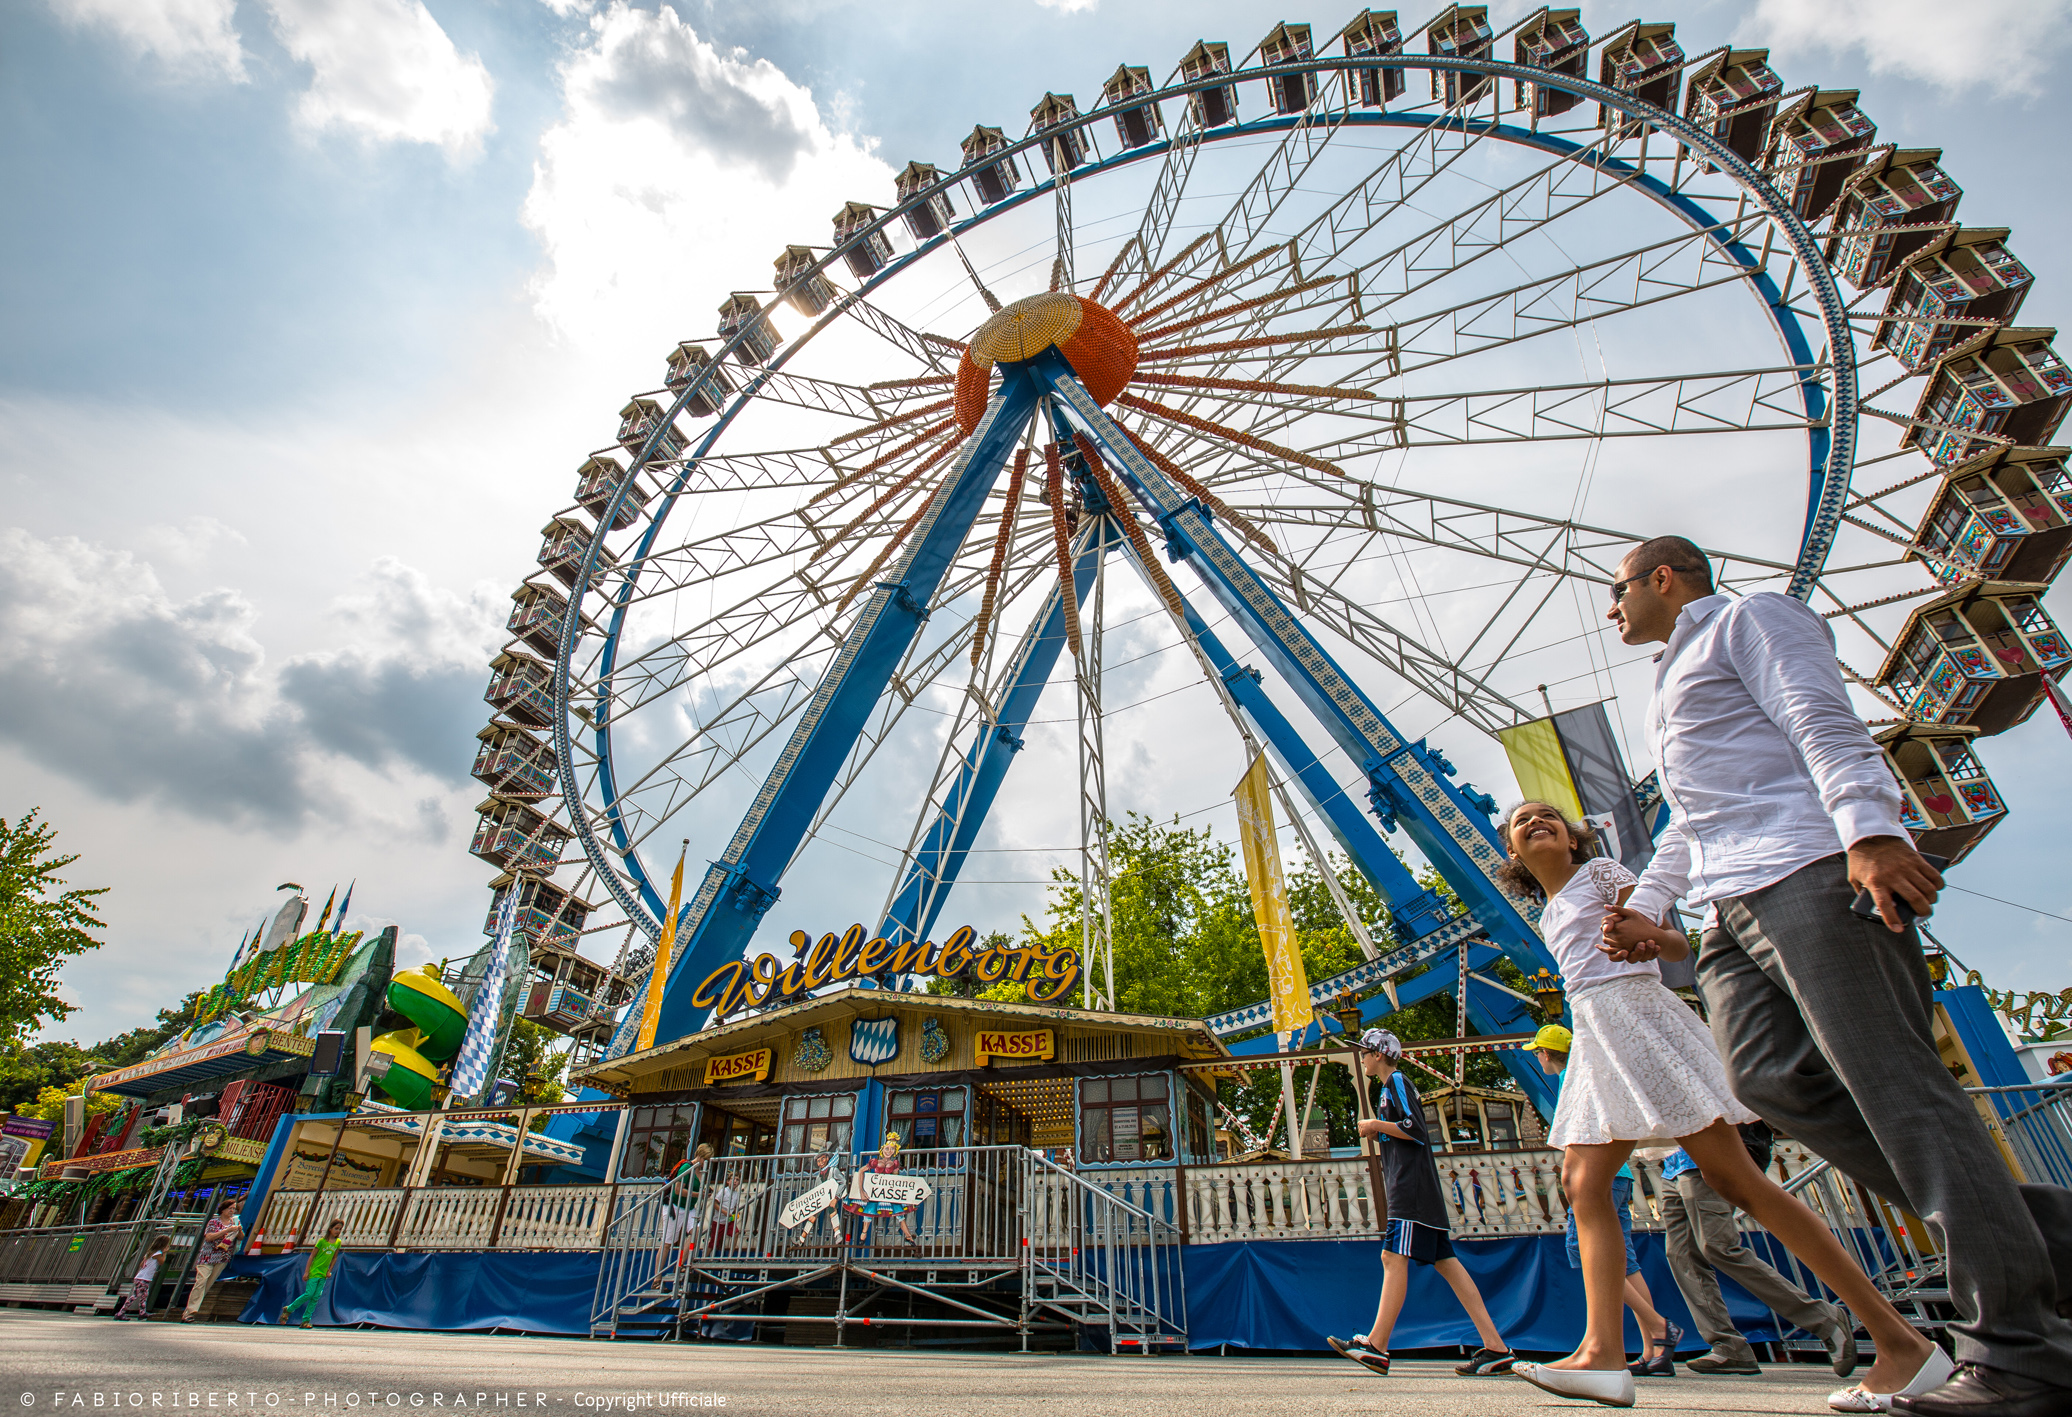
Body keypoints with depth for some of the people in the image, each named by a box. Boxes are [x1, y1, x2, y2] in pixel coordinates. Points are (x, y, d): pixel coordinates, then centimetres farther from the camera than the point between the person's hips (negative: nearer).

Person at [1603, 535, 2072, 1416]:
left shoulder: (1748, 618, 9)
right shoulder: (1673, 681, 33)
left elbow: (1824, 724, -8)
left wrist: (1868, 828, -23)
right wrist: (1645, 906, 25)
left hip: (1806, 874, -8)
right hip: (1732, 905, 8)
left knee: (1893, 1082, -11)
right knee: (1770, 1076, -7)